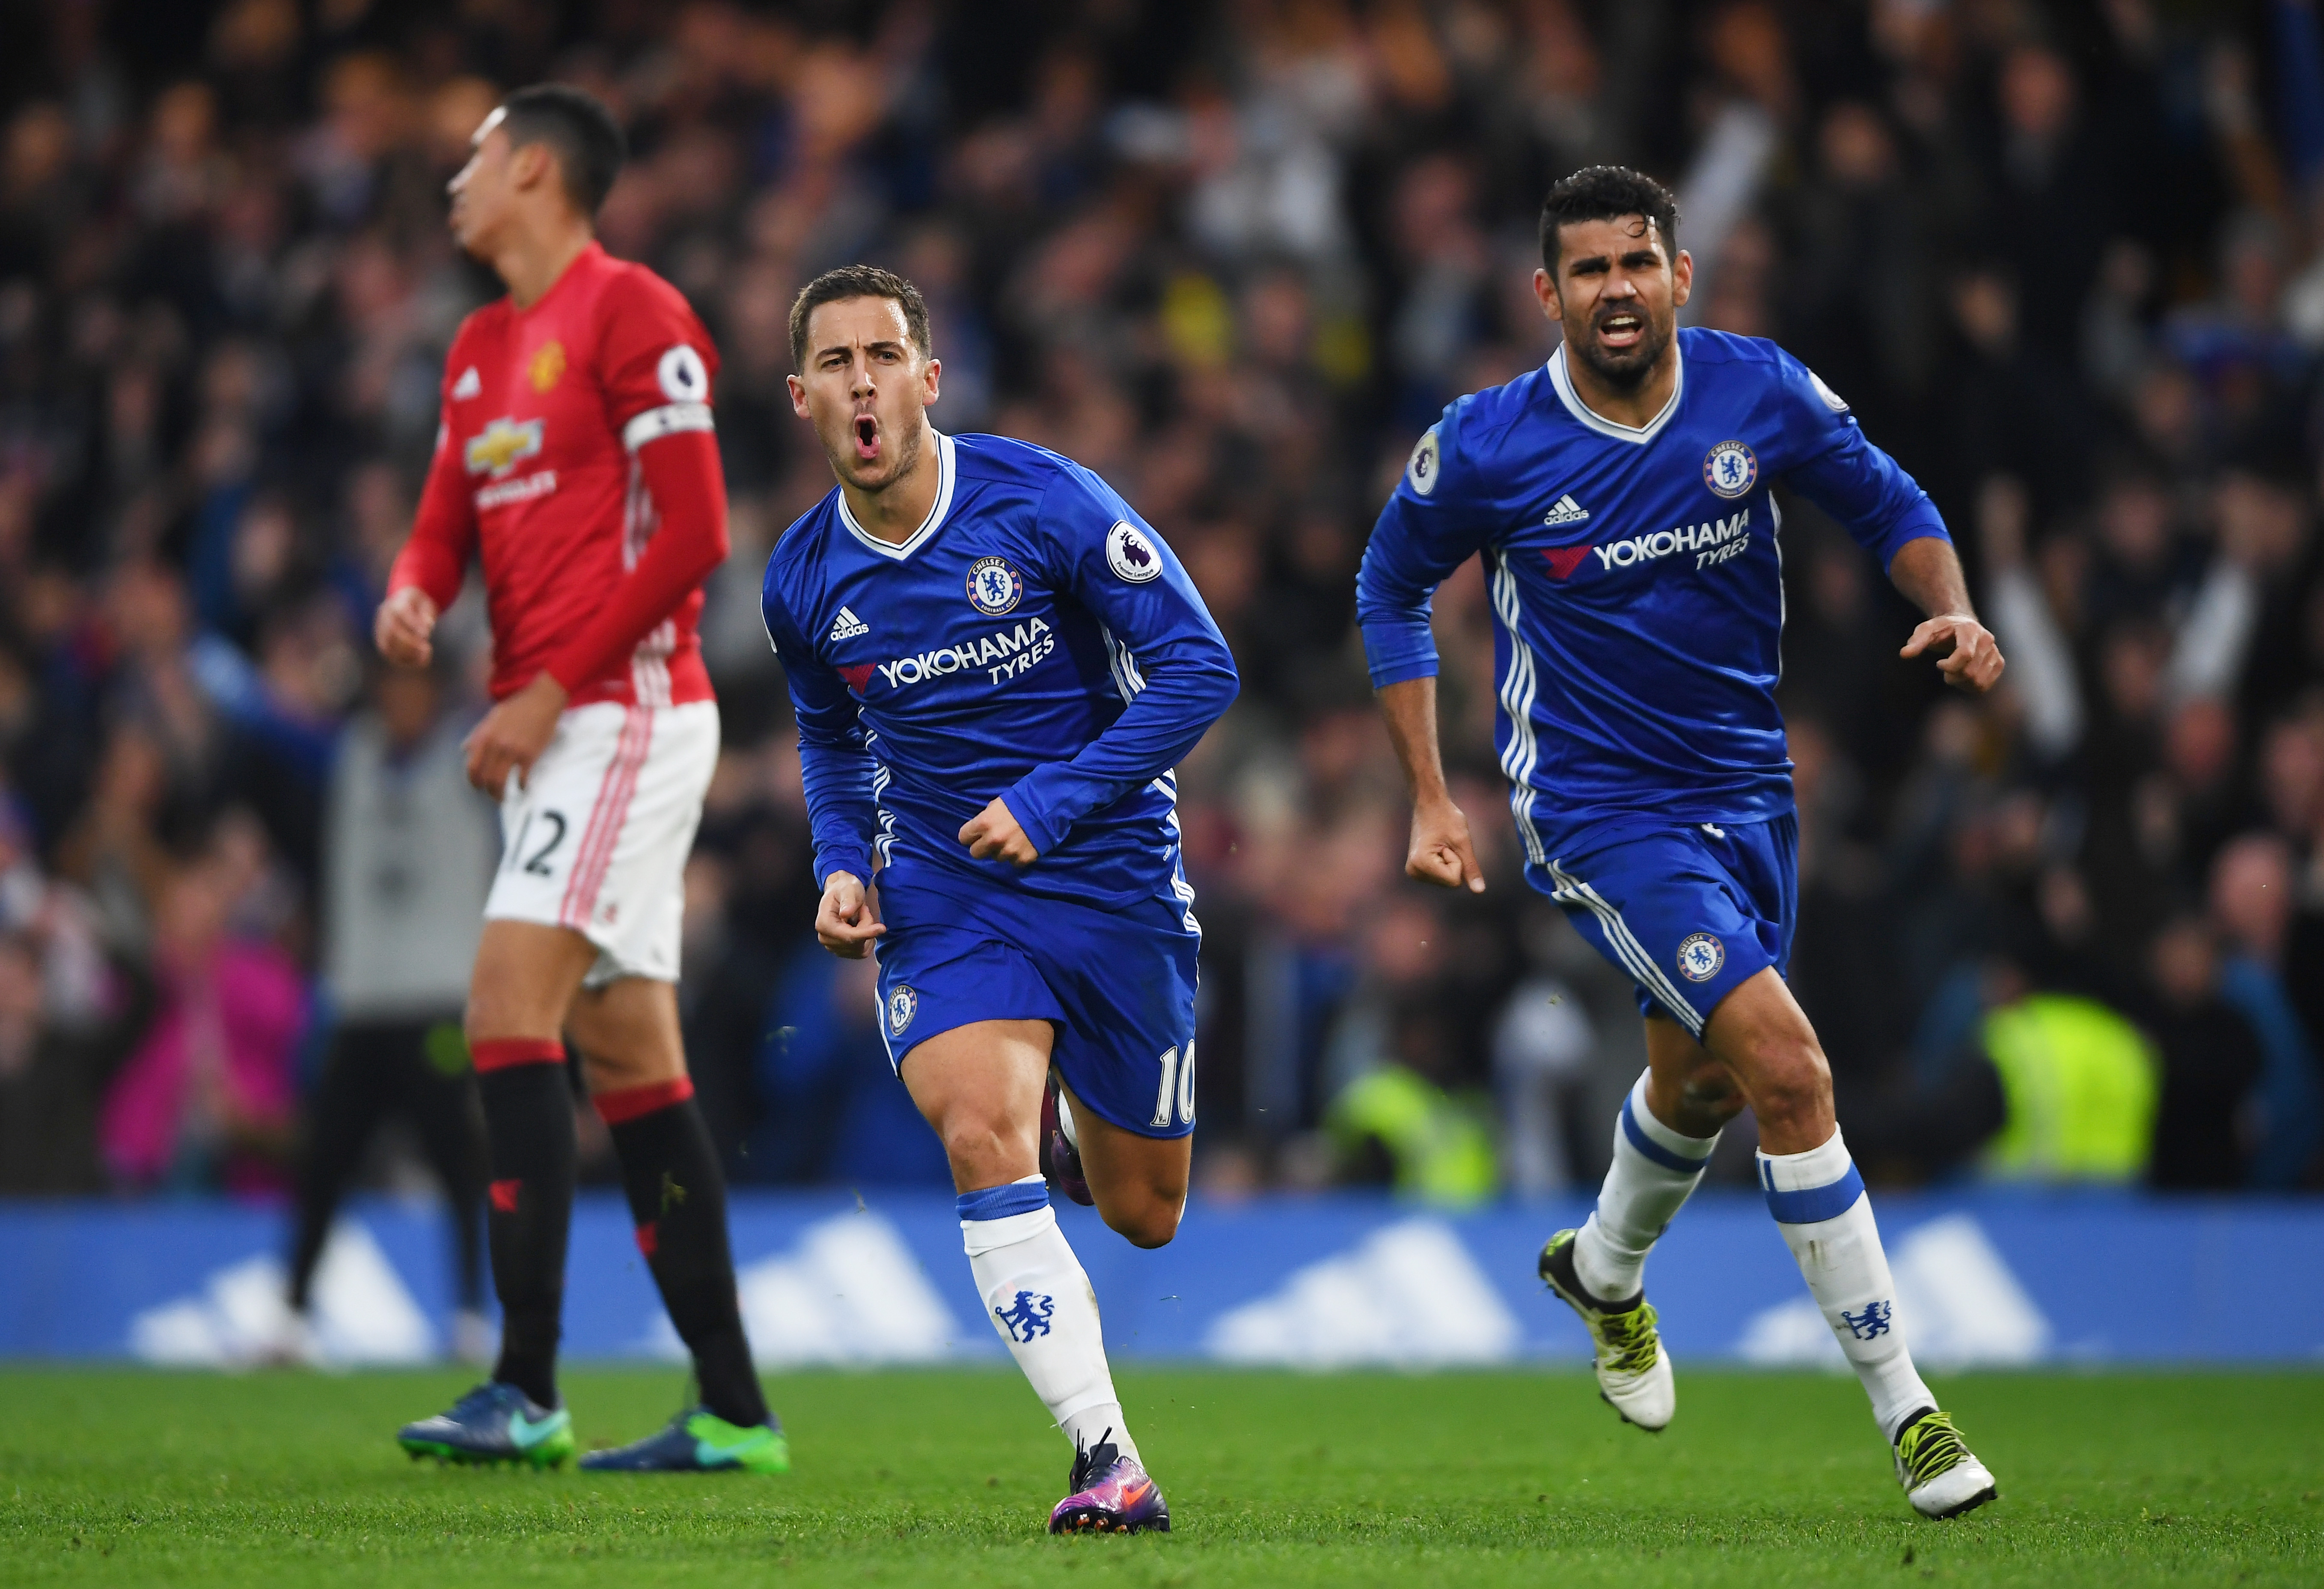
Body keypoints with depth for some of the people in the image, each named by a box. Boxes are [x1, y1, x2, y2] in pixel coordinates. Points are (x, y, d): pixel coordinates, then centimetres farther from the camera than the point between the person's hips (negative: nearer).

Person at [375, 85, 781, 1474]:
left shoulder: (634, 316, -8)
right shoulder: (481, 348, 19)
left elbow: (694, 532, -14)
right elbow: (449, 525, 20)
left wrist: (551, 691, -15)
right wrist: (413, 594, -5)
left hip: (627, 709, -9)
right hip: (548, 733, 9)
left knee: (511, 1009, -18)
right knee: (631, 1062, 6)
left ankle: (527, 1391, -21)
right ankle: (734, 1410, 7)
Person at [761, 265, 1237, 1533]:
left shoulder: (1043, 502, -14)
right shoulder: (804, 581, -1)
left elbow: (1199, 668, -14)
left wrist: (1052, 804, -21)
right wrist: (840, 863, 1)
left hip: (1113, 882, -1)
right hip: (942, 904, 1)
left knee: (1142, 1217, 9)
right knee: (982, 1143, -26)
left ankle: (1073, 1119, 46)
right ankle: (1109, 1464, -25)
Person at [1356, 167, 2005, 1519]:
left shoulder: (1762, 392, -9)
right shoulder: (1487, 448, -14)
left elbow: (1885, 502, 7)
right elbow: (1393, 590, 3)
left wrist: (1953, 607, -14)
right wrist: (1431, 798, -1)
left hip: (1747, 788, 5)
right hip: (1601, 811, -5)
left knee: (1703, 1079, 24)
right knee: (1789, 1067, -21)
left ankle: (1605, 1269, 57)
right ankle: (1904, 1404, -14)